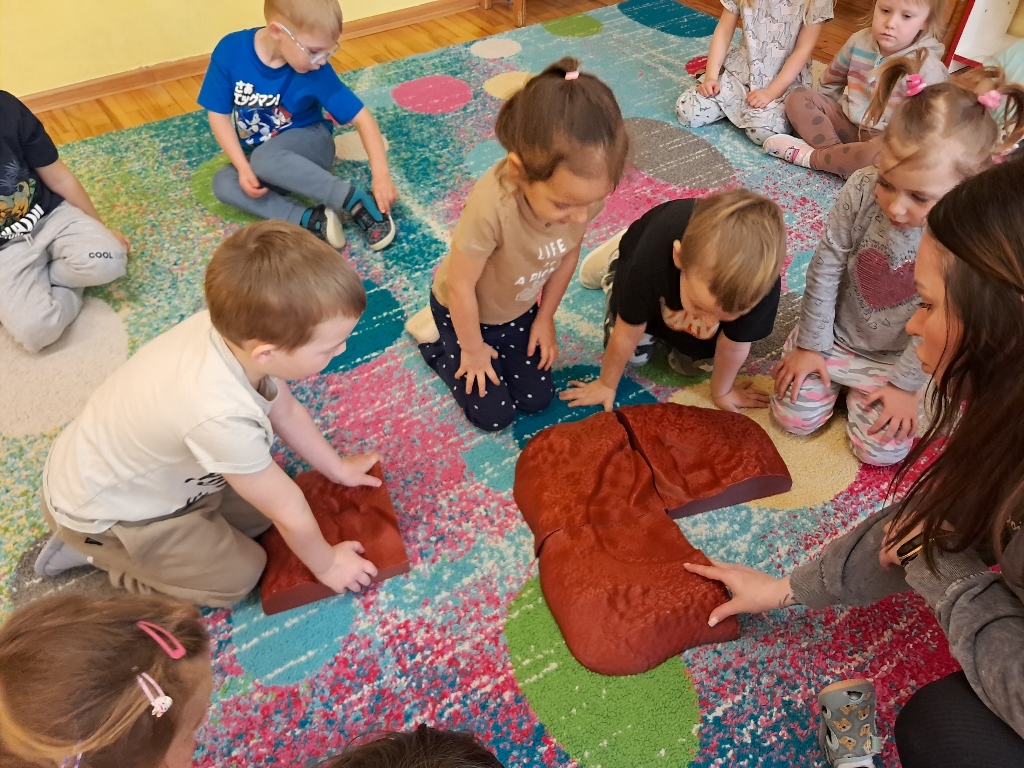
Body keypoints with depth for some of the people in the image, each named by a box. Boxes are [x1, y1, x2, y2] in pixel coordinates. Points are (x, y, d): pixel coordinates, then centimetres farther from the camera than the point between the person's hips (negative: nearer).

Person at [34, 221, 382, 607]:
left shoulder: (237, 326, -23)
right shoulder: (223, 416, -43)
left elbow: (287, 410, -2)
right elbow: (290, 512, -25)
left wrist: (337, 468, 9)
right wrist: (326, 565, -7)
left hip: (123, 464, 7)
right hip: (96, 508, -7)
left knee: (262, 499, 9)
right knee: (239, 574, 0)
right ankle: (97, 551, 12)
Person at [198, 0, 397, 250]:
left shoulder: (316, 72, -22)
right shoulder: (230, 50, -19)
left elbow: (362, 117, -20)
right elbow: (219, 115, -11)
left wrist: (381, 176, -32)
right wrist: (243, 167, -23)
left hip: (309, 144, -3)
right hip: (256, 155, 3)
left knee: (265, 160, -36)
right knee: (223, 184, -26)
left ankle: (359, 202, -35)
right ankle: (312, 220, -34)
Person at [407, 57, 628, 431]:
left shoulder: (585, 189, -26)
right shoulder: (490, 207, -44)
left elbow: (568, 254, -5)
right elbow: (460, 285, -28)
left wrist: (545, 318, 4)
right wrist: (474, 348, -12)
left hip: (520, 310, 5)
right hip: (466, 311, -5)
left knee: (537, 398, 13)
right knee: (494, 415, 6)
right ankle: (435, 337, 22)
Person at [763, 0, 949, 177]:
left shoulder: (927, 68, -17)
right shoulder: (860, 41, -4)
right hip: (848, 124, 5)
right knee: (798, 97, -8)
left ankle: (810, 156, -20)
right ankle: (838, 154, -23)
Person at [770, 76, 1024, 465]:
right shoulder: (862, 189, -27)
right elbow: (825, 268, -15)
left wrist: (905, 383, -10)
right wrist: (810, 344, -7)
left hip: (896, 356, 0)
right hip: (834, 331, 1)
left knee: (881, 450, -3)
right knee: (793, 416, -2)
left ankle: (857, 387, 25)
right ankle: (838, 378, 26)